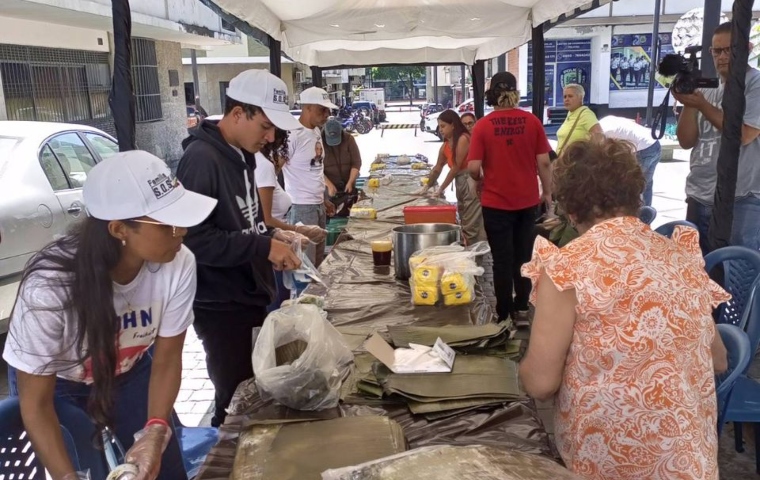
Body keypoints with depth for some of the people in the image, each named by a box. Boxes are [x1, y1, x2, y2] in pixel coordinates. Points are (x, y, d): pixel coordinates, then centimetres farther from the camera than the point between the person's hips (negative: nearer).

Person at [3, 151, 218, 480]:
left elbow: (166, 359, -15)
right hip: (58, 386, -2)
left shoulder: (179, 264, -31)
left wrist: (156, 431, -28)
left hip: (131, 372, 3)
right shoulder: (50, 287, -38)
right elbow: (36, 403, -23)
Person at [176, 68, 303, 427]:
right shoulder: (201, 158, -20)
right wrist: (263, 247, -24)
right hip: (221, 306, -9)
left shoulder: (241, 154, 8)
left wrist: (269, 236, 2)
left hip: (250, 296, 9)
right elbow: (194, 239, -27)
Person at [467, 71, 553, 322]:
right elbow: (544, 162, -3)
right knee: (523, 256, 16)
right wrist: (547, 192, 10)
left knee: (502, 259, 7)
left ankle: (503, 314, 15)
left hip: (496, 202, -2)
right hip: (527, 200, 2)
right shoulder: (532, 121, -5)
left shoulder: (483, 125, -10)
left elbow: (473, 167, -13)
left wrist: (480, 179, 9)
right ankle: (521, 308, 25)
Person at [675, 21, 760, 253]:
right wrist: (689, 104, -6)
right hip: (699, 199, 6)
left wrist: (702, 105, -13)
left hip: (741, 200, -6)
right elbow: (686, 142, 8)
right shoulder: (707, 90, 14)